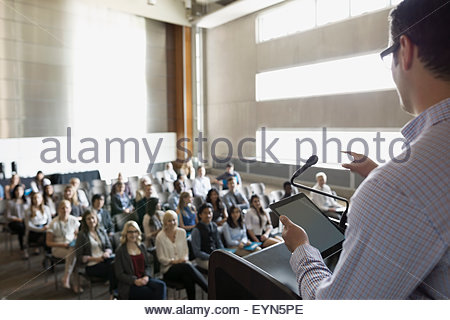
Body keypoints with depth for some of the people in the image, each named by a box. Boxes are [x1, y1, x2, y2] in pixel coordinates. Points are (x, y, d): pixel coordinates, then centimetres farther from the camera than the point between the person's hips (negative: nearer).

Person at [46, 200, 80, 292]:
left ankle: (66, 278, -16)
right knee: (73, 253, -34)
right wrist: (64, 245, -15)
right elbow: (48, 242, -4)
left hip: (72, 246, 4)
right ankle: (75, 283, -25)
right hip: (58, 248, -4)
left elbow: (78, 234, 19)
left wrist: (76, 240, -4)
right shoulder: (54, 223, -7)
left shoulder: (74, 220, 4)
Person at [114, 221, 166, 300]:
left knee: (161, 285, -26)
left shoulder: (142, 247, 14)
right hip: (129, 286, -4)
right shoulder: (120, 251, -1)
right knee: (153, 293, -29)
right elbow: (119, 274, -4)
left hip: (143, 279, 5)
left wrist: (146, 276, -6)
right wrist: (134, 281, -17)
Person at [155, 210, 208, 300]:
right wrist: (173, 261, -17)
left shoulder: (182, 232, 9)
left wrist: (185, 258, -9)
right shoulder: (160, 237, -3)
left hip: (183, 264, 3)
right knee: (187, 266, -35)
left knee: (188, 277, -34)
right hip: (168, 269, -3)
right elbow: (161, 258, -1)